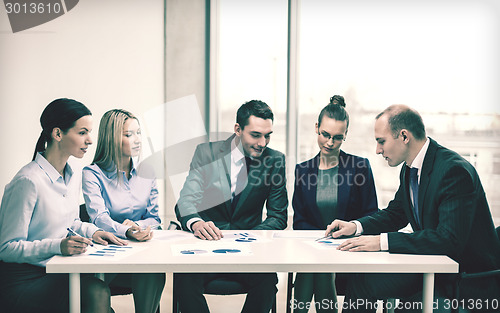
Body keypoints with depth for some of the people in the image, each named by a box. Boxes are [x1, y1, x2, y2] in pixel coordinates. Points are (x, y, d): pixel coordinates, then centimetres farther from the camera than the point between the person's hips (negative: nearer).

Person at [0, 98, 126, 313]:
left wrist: (92, 232, 5)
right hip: (23, 280, -7)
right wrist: (57, 246, -27)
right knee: (96, 293, -28)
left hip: (56, 273, 7)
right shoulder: (28, 182, -18)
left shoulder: (73, 177, 9)